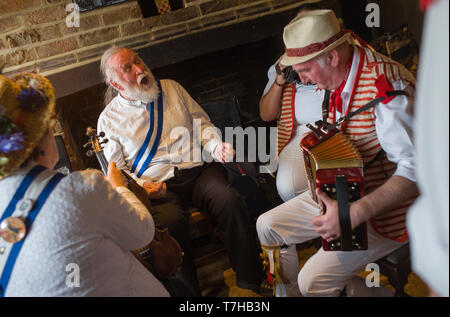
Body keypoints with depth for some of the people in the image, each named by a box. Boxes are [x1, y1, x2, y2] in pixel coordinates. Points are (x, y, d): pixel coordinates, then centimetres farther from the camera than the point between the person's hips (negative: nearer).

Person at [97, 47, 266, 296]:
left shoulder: (172, 88, 16)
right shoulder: (109, 119, 8)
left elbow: (201, 122, 16)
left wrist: (216, 146, -5)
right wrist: (141, 186, -13)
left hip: (198, 170, 3)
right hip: (157, 186, -2)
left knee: (231, 202, -26)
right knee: (171, 222, -33)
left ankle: (250, 282, -12)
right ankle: (190, 293, -14)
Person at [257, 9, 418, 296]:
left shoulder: (385, 85, -26)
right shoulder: (339, 79, 2)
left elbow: (416, 168, -32)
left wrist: (355, 213, -38)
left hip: (385, 208, -8)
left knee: (314, 281, -18)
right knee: (268, 226, 7)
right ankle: (289, 293, 25)